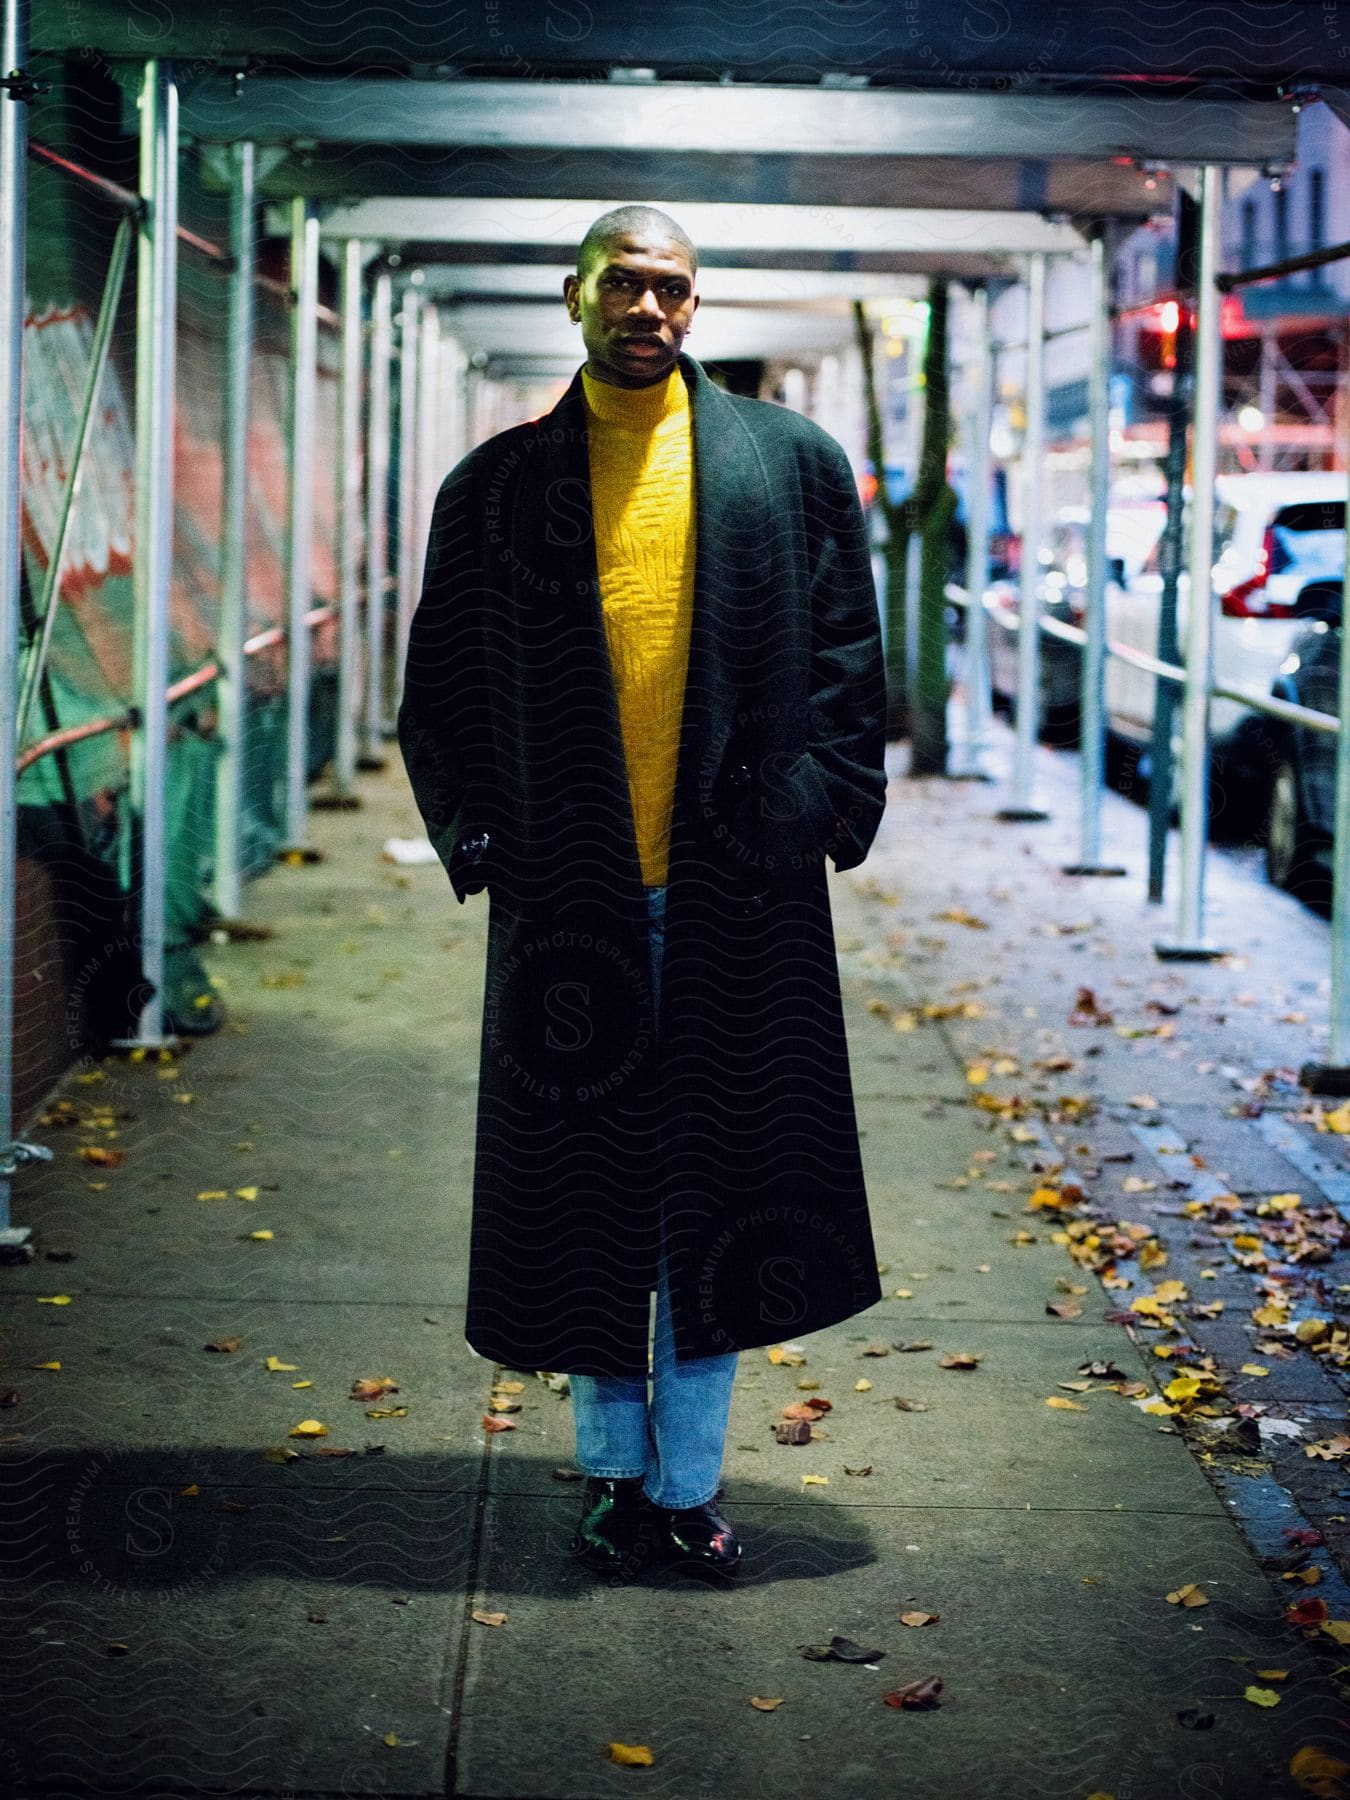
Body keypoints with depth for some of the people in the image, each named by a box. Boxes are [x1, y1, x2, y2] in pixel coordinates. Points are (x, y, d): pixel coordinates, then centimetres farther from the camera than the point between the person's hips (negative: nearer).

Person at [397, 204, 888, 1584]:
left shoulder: (790, 461, 7)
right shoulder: (500, 483, 6)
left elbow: (846, 654, 9)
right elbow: (440, 685, 9)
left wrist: (831, 807, 0)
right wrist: (474, 835, 1)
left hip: (740, 892, 0)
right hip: (570, 894, 0)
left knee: (719, 1191, 4)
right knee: (591, 1189, 7)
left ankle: (688, 1480, 16)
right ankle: (615, 1472, 21)